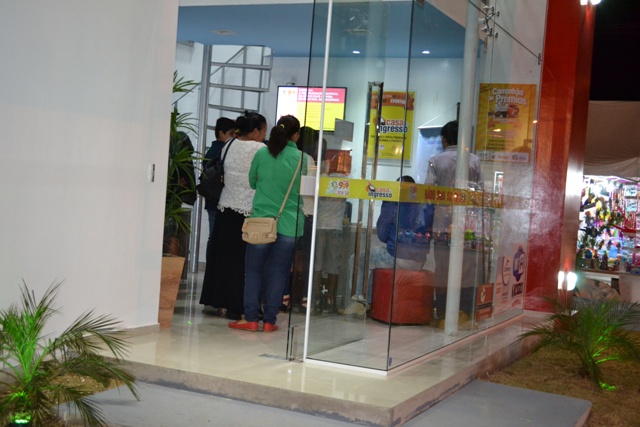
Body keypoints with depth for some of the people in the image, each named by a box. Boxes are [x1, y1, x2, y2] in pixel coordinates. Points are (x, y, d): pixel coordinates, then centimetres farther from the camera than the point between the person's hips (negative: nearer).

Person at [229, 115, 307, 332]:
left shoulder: (262, 153, -2)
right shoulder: (300, 158, -4)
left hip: (261, 219, 0)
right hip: (289, 223, 0)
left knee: (253, 270, 8)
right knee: (278, 272, 7)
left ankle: (251, 318, 6)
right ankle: (269, 320, 8)